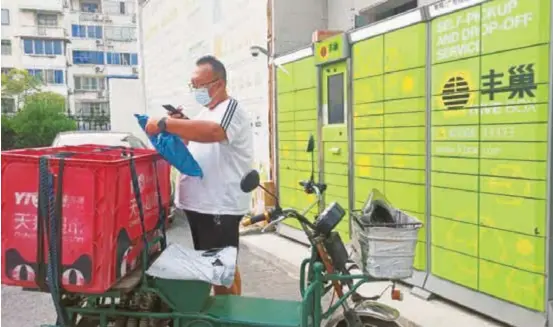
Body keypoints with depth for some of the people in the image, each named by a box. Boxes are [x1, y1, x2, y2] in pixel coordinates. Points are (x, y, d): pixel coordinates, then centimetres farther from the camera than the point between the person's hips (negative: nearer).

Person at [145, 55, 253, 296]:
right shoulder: (204, 113, 17)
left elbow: (212, 132, -33)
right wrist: (178, 126, 1)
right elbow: (189, 145, 21)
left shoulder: (232, 109, -12)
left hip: (220, 206, -9)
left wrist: (165, 124, -31)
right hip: (199, 203, 10)